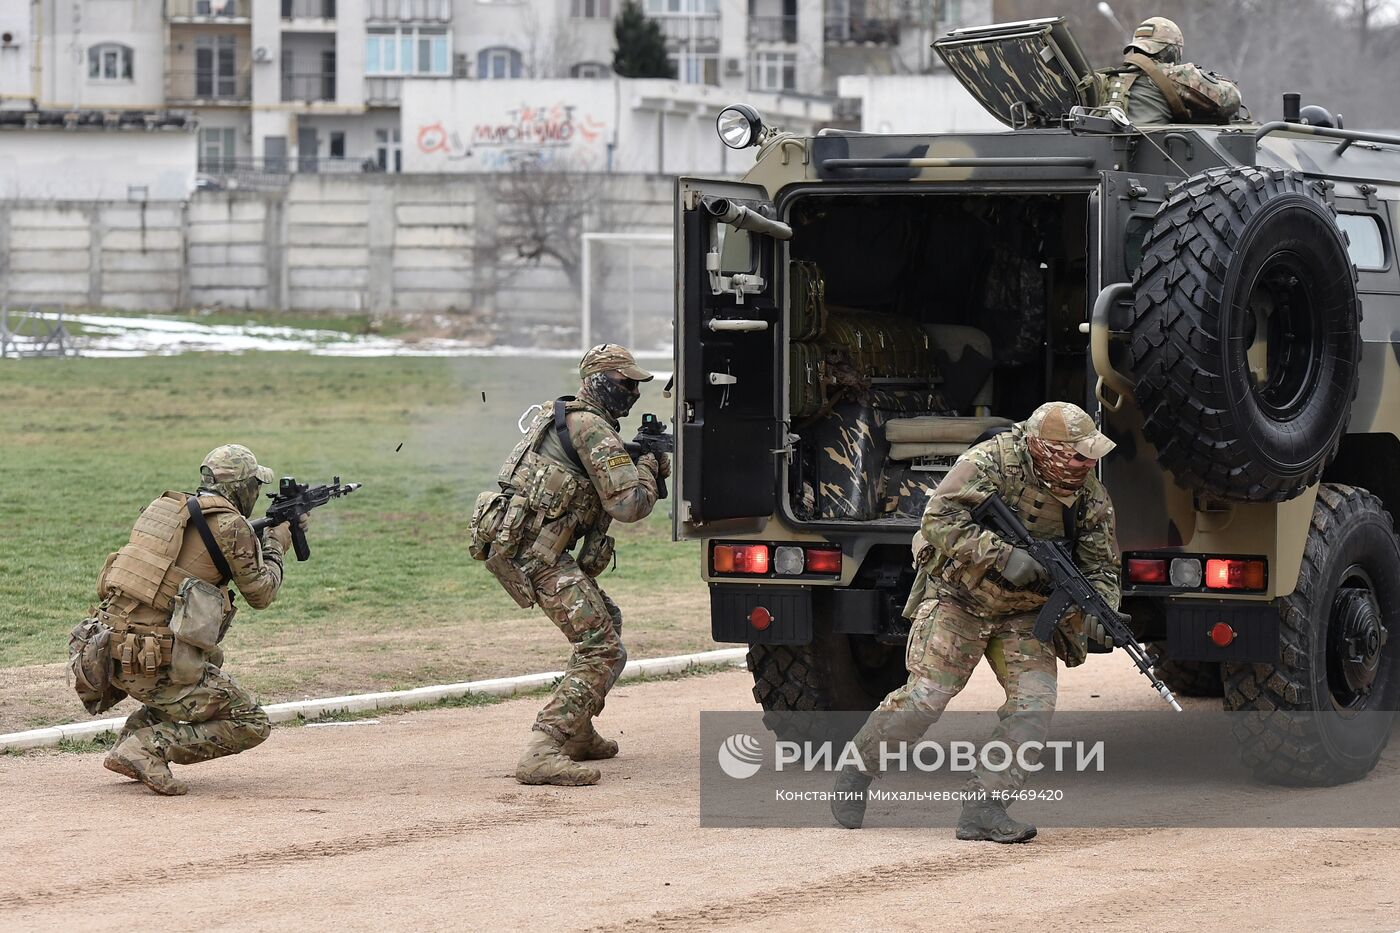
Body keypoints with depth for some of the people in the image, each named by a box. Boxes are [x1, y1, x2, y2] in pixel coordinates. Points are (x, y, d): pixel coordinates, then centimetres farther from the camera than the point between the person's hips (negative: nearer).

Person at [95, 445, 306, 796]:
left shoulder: (166, 506, 15)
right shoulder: (231, 524, -7)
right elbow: (260, 593, 3)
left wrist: (262, 538, 32)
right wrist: (276, 544, 20)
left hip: (112, 654, 8)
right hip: (154, 666, -8)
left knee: (210, 661, 36)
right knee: (251, 725, 3)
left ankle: (129, 742, 20)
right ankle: (150, 747, -11)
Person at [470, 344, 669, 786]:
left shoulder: (563, 417, 22)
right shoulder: (591, 427, -11)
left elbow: (603, 493, 30)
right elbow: (628, 504, -16)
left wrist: (649, 469, 16)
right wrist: (647, 464, 3)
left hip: (510, 547, 10)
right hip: (533, 552, -10)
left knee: (606, 618, 27)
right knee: (602, 649, -15)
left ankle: (576, 734, 30)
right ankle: (542, 754, -28)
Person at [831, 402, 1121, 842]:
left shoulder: (1091, 497, -6)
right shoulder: (991, 462, -22)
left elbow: (1101, 568, 0)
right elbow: (939, 520, -27)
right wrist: (1002, 555, -33)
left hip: (1024, 612, 5)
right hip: (958, 598, -5)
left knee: (1035, 701, -13)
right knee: (925, 696, -13)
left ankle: (982, 808, -8)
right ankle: (858, 770, 11)